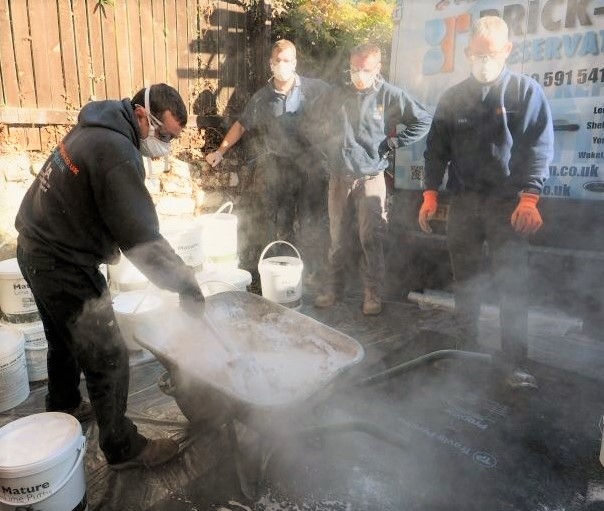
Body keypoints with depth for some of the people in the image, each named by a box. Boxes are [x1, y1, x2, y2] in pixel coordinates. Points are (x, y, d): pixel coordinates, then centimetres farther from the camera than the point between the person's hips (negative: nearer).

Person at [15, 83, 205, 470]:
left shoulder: (98, 129, 6)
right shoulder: (116, 152, -25)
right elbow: (142, 237, -28)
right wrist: (186, 284, -22)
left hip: (38, 249, 10)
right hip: (64, 265, -10)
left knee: (65, 341, 27)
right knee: (108, 358, 1)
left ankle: (63, 407, 50)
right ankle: (123, 448, 16)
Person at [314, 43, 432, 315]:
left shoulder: (390, 95, -4)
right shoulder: (337, 93, 5)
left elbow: (423, 120, 0)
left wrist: (392, 142, -4)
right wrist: (329, 149, 11)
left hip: (371, 178, -3)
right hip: (338, 177, 3)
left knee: (371, 239, -1)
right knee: (337, 238, 11)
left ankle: (374, 294, 11)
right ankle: (333, 287, 24)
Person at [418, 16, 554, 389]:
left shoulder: (526, 91, 2)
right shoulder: (452, 98, 10)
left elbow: (540, 146, -6)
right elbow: (437, 149, 11)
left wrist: (529, 197, -17)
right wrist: (431, 194, 3)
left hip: (508, 203, -3)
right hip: (463, 202, 3)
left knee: (513, 286, -4)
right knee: (464, 280, 9)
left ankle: (515, 364, 5)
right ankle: (467, 348, 23)